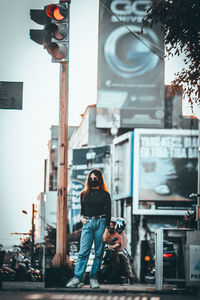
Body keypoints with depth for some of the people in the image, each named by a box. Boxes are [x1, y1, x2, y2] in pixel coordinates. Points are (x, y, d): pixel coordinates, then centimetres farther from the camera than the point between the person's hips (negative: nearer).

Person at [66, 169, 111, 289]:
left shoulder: (105, 194, 5)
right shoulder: (84, 194, 14)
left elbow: (108, 213, 2)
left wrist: (107, 229, -5)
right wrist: (82, 217, 3)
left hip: (100, 223, -1)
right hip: (87, 224, 2)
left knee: (98, 252, 1)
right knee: (83, 251, -8)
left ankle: (94, 278, 6)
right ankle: (77, 278, -13)